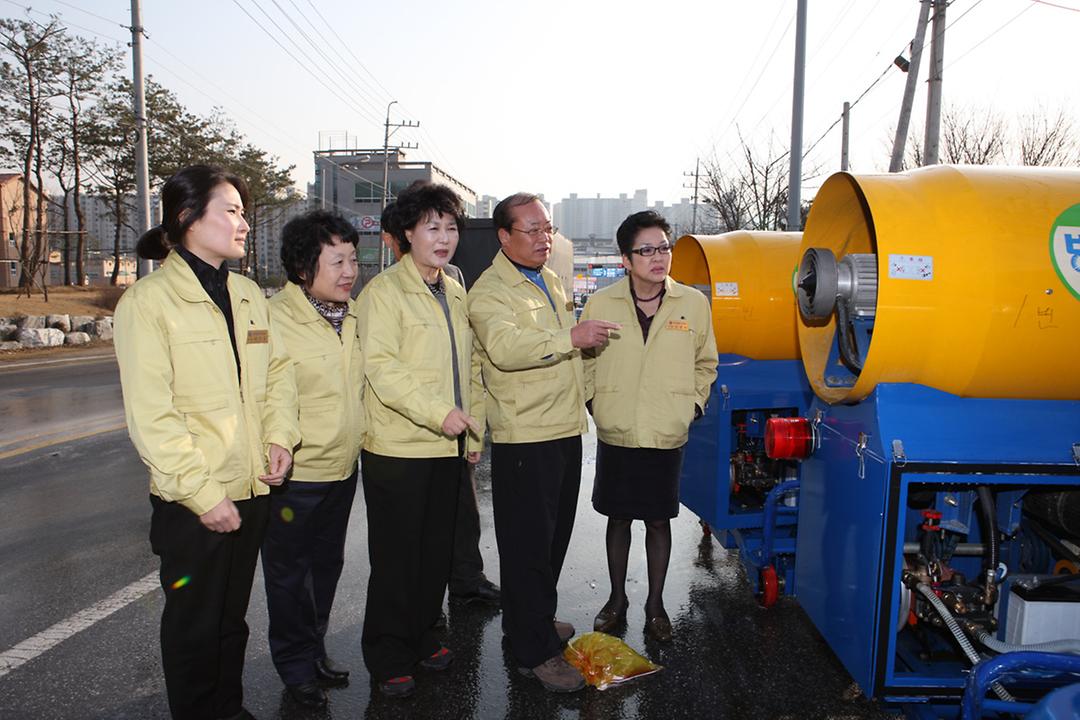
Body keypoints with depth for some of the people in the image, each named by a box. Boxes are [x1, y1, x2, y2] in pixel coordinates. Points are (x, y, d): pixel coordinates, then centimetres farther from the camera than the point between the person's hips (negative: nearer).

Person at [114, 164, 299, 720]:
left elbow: (277, 372, 12)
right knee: (193, 622, 12)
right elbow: (150, 414, -16)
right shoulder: (148, 300, -12)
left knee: (232, 615, 21)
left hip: (252, 487, 6)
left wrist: (280, 436, -5)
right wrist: (203, 491, -18)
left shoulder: (249, 295, 8)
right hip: (191, 500, -6)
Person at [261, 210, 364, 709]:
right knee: (290, 574, 12)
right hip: (294, 475, -6)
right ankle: (297, 666, 32)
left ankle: (315, 650, 41)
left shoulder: (352, 314, 3)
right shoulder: (274, 318, -19)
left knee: (327, 567, 21)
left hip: (343, 469, 7)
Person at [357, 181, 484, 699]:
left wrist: (474, 431, 13)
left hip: (449, 448, 7)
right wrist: (440, 413, -24)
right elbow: (380, 367, -19)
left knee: (437, 549, 16)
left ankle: (422, 636, 34)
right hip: (398, 448, -6)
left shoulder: (456, 295, 13)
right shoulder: (384, 291, -9)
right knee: (396, 556, 5)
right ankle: (388, 657, 21)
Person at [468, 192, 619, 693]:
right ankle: (536, 650, 12)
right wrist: (571, 338, -34)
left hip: (566, 428, 9)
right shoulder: (489, 291, -11)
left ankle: (534, 619, 36)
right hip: (524, 436, -9)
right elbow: (504, 346, -31)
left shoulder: (551, 281, 17)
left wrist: (586, 395, 26)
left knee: (555, 535, 19)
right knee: (528, 543, 0)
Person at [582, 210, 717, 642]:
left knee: (659, 521, 11)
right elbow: (584, 359, 9)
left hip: (667, 436, 0)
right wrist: (594, 402, 3)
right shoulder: (601, 304, -4)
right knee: (618, 518, 13)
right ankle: (617, 600, 32)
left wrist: (692, 404, 4)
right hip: (615, 434, 0)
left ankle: (655, 605, 29)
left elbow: (705, 363, 12)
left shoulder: (693, 303, -2)